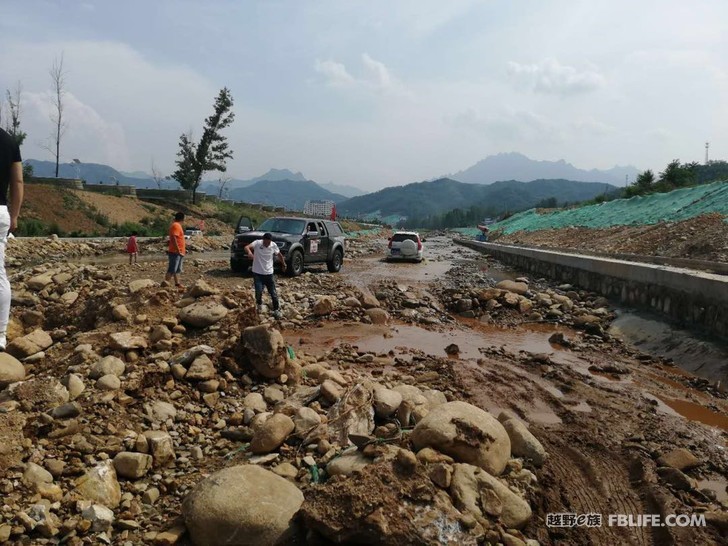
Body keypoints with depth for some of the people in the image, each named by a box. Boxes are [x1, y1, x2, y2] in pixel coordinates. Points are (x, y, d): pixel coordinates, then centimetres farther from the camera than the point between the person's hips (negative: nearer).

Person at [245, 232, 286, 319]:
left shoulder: (274, 245, -6)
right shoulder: (257, 243, -14)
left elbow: (279, 255, 12)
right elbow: (247, 247, -32)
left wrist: (283, 264, 24)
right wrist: (249, 252, -54)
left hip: (269, 273, 2)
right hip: (257, 273, -2)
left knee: (273, 293, 4)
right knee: (258, 291, -12)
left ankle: (276, 310, 21)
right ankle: (259, 304, 20)